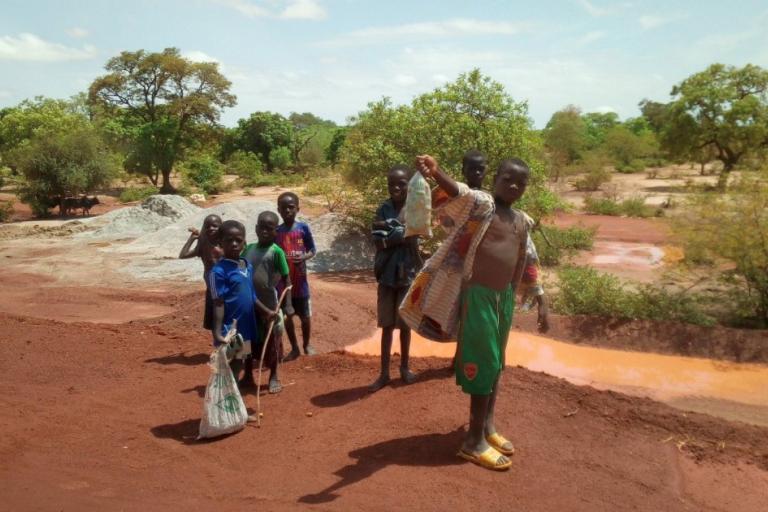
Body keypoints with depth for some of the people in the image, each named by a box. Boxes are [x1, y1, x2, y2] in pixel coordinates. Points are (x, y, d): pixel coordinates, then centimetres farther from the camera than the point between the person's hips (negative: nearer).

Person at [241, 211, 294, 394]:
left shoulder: (276, 251, -10)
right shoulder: (248, 248, 5)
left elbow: (286, 278, -9)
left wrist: (288, 304, -15)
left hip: (269, 304, -5)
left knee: (271, 342, 7)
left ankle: (274, 377, 24)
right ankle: (248, 376, 30)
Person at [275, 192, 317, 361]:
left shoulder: (303, 228, -6)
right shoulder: (276, 231, -2)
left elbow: (312, 250, 0)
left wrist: (304, 257, -20)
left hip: (300, 280, -1)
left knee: (305, 316, 10)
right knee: (286, 316, 9)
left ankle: (307, 344, 31)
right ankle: (294, 348, 24)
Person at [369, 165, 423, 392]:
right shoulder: (384, 209, 0)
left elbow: (410, 237, -16)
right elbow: (379, 243, -8)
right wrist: (400, 236, -16)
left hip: (407, 273, -1)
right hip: (387, 274, 1)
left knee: (405, 324, 11)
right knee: (387, 325, 8)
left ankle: (404, 367, 27)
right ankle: (384, 372, 16)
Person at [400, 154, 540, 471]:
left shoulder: (521, 221, 12)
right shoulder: (481, 203, -10)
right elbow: (457, 191, -32)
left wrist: (512, 297, 23)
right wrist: (435, 172, -53)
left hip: (504, 296, 8)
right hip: (478, 295, -8)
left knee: (495, 363, 16)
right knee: (483, 362, -5)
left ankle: (488, 426, 31)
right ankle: (475, 441, 6)